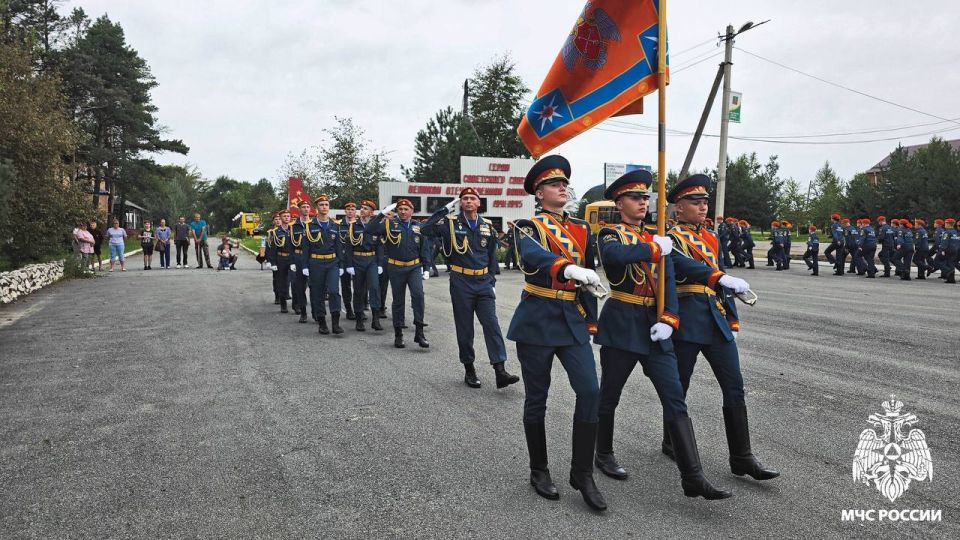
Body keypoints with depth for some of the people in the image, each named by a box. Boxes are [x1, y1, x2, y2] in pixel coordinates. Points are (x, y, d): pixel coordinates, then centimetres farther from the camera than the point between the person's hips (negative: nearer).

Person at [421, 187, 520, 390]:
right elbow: (426, 230, -18)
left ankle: (500, 371, -8)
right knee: (465, 328, 5)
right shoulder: (451, 223, -2)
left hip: (483, 282, 2)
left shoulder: (487, 226, 8)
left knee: (492, 324, -6)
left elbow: (492, 256, 13)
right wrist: (445, 209, -15)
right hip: (461, 283, -2)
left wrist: (492, 281, 9)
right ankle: (469, 370, 18)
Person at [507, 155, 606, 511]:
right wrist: (569, 269, -47)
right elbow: (533, 256, -29)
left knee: (590, 391, -9)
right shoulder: (527, 227, -5)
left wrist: (591, 322, 11)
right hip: (537, 321, -4)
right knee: (537, 399, 6)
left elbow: (589, 278, 17)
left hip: (573, 321, 4)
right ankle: (539, 471, 23)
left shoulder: (581, 229, 12)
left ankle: (582, 472, 5)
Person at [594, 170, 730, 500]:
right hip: (621, 324, -4)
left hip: (655, 327, 5)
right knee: (610, 395, 9)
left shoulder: (658, 240, 13)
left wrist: (669, 320, -11)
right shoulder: (611, 233, -3)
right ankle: (604, 455, 31)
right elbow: (613, 254, -28)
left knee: (675, 398, -2)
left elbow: (669, 282, 4)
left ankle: (692, 478, -1)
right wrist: (655, 248, -17)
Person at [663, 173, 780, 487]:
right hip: (686, 321, -6)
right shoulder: (672, 238, -6)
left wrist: (733, 320, 16)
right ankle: (672, 443, 27)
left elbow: (720, 278, 21)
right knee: (678, 389, 6)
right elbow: (684, 266, -27)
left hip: (717, 321, 7)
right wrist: (723, 279, -41)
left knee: (734, 387, 2)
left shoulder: (710, 239, 17)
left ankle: (742, 458, 8)